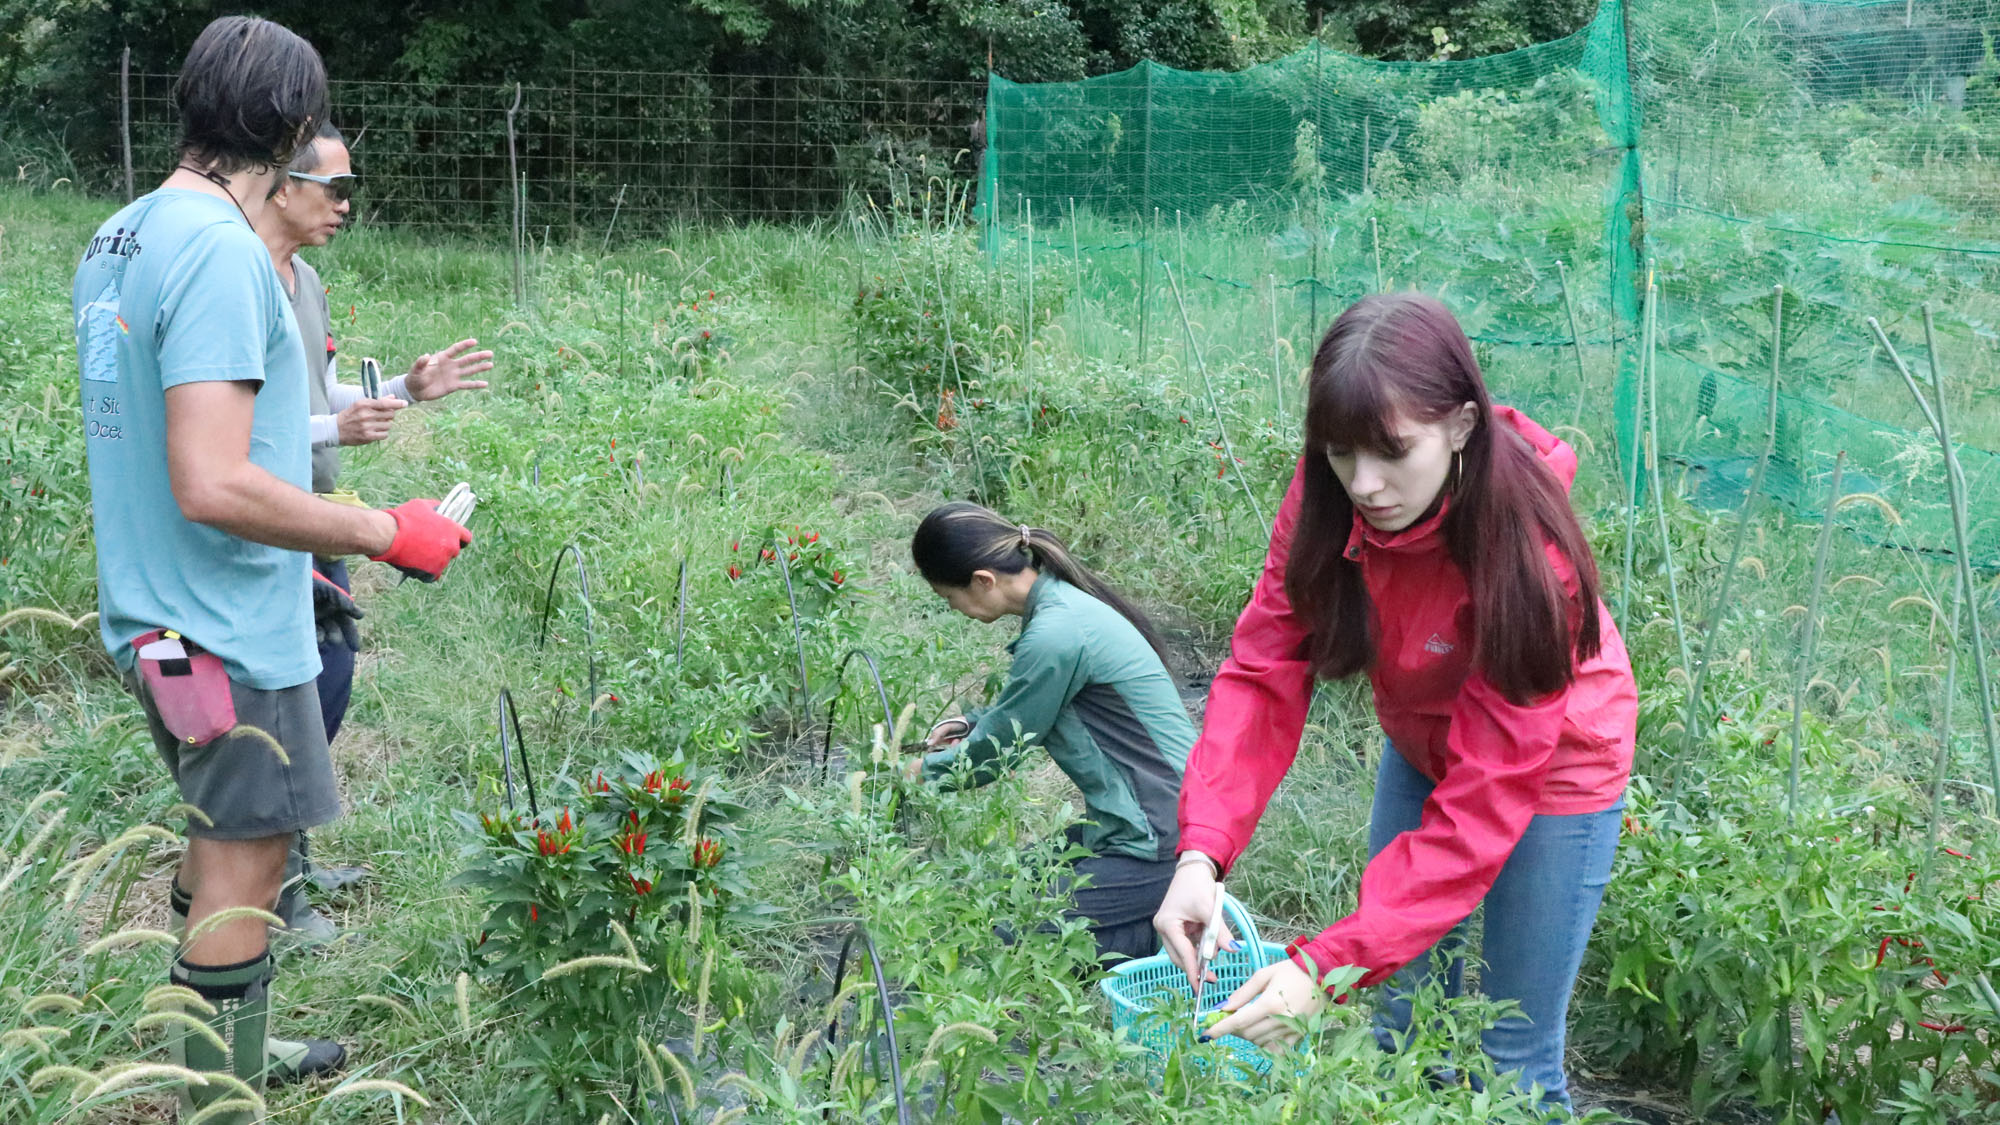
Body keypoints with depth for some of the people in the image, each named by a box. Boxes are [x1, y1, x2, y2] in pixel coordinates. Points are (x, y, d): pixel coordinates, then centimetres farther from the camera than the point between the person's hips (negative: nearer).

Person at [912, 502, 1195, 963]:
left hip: (1159, 846, -10)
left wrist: (921, 771, 7)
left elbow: (996, 754, -9)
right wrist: (973, 723, 15)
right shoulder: (1063, 598, 6)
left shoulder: (1055, 635, -23)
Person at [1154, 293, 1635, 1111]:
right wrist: (1202, 852, -35)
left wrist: (1328, 966, -40)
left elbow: (1483, 803, -34)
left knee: (1513, 1060, 2)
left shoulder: (1526, 555, -35)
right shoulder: (1328, 500, -22)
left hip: (1551, 767, -4)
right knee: (1401, 1029, 13)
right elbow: (1264, 669, -21)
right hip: (1422, 744, 5)